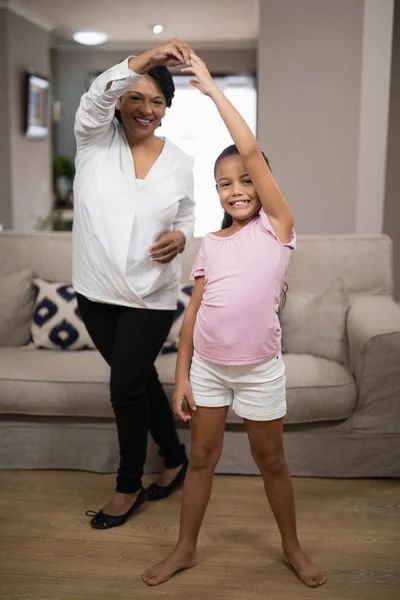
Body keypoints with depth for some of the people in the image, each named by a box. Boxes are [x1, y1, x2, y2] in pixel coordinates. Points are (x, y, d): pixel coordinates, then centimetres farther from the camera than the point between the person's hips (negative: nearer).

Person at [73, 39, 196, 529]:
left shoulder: (180, 162, -2)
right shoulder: (95, 138, -5)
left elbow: (186, 216, 11)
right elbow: (97, 94, -26)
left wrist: (178, 237, -14)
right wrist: (146, 59, -44)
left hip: (150, 296, -2)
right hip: (95, 290, 2)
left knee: (126, 388, 1)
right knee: (139, 379, 15)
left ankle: (129, 486, 24)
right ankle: (175, 458, 38)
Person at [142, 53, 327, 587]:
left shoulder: (276, 228, -7)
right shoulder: (210, 245, 4)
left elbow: (250, 150, -16)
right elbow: (193, 312, 5)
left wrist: (212, 88, -11)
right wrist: (181, 374, 1)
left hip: (259, 369, -3)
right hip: (207, 365, 3)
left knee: (271, 460, 12)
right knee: (202, 456, 14)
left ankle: (292, 547, 34)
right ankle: (185, 548, 31)